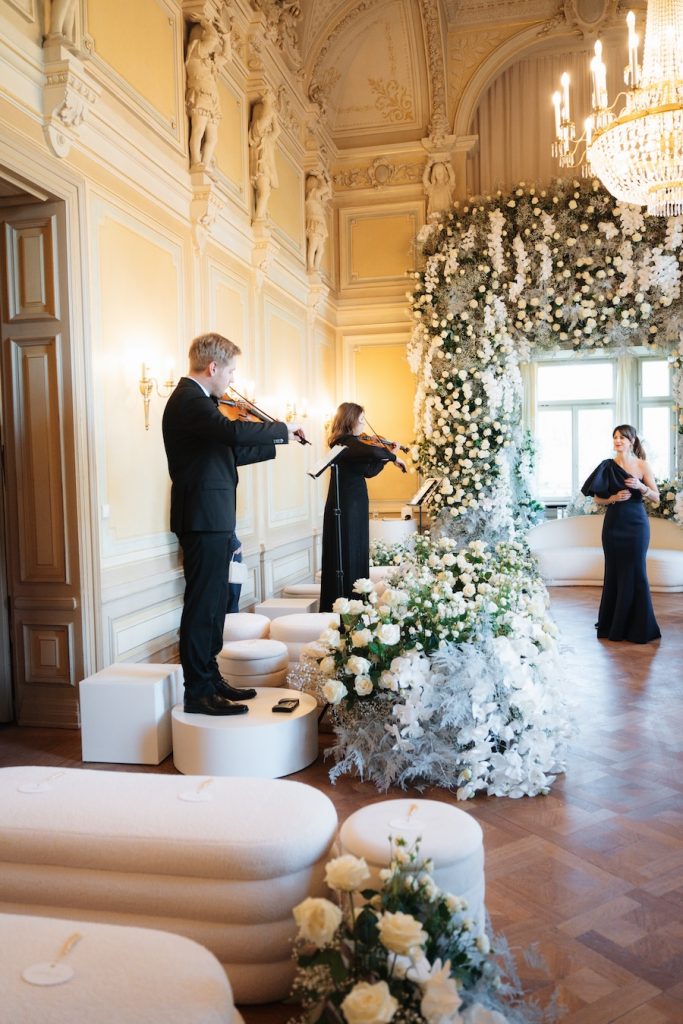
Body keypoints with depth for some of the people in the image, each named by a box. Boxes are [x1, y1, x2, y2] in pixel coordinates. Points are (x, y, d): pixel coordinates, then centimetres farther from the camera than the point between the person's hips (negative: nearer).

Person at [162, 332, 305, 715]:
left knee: (214, 604, 16)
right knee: (202, 605, -5)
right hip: (203, 520, -11)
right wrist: (283, 429, -19)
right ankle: (198, 693, 3)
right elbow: (233, 431, -33)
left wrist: (276, 444, 17)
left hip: (212, 520, 11)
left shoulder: (195, 400, 18)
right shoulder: (189, 401, -15)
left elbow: (228, 451, 23)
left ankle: (210, 678, 27)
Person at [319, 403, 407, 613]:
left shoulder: (347, 443, 14)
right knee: (347, 557, -6)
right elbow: (373, 451, -35)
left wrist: (389, 455, 12)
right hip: (348, 508, -10)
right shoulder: (346, 441, -15)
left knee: (354, 557, 14)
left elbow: (369, 471, 18)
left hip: (351, 508, 10)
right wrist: (393, 456, -18)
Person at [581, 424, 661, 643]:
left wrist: (641, 486, -15)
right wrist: (614, 498, -12)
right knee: (614, 573, 4)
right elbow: (597, 498, 6)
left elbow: (656, 498, 2)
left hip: (636, 524, -1)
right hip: (614, 524, 1)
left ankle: (637, 627, 9)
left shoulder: (642, 465, 2)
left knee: (635, 573, -1)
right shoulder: (607, 466, 4)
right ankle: (613, 626, 14)